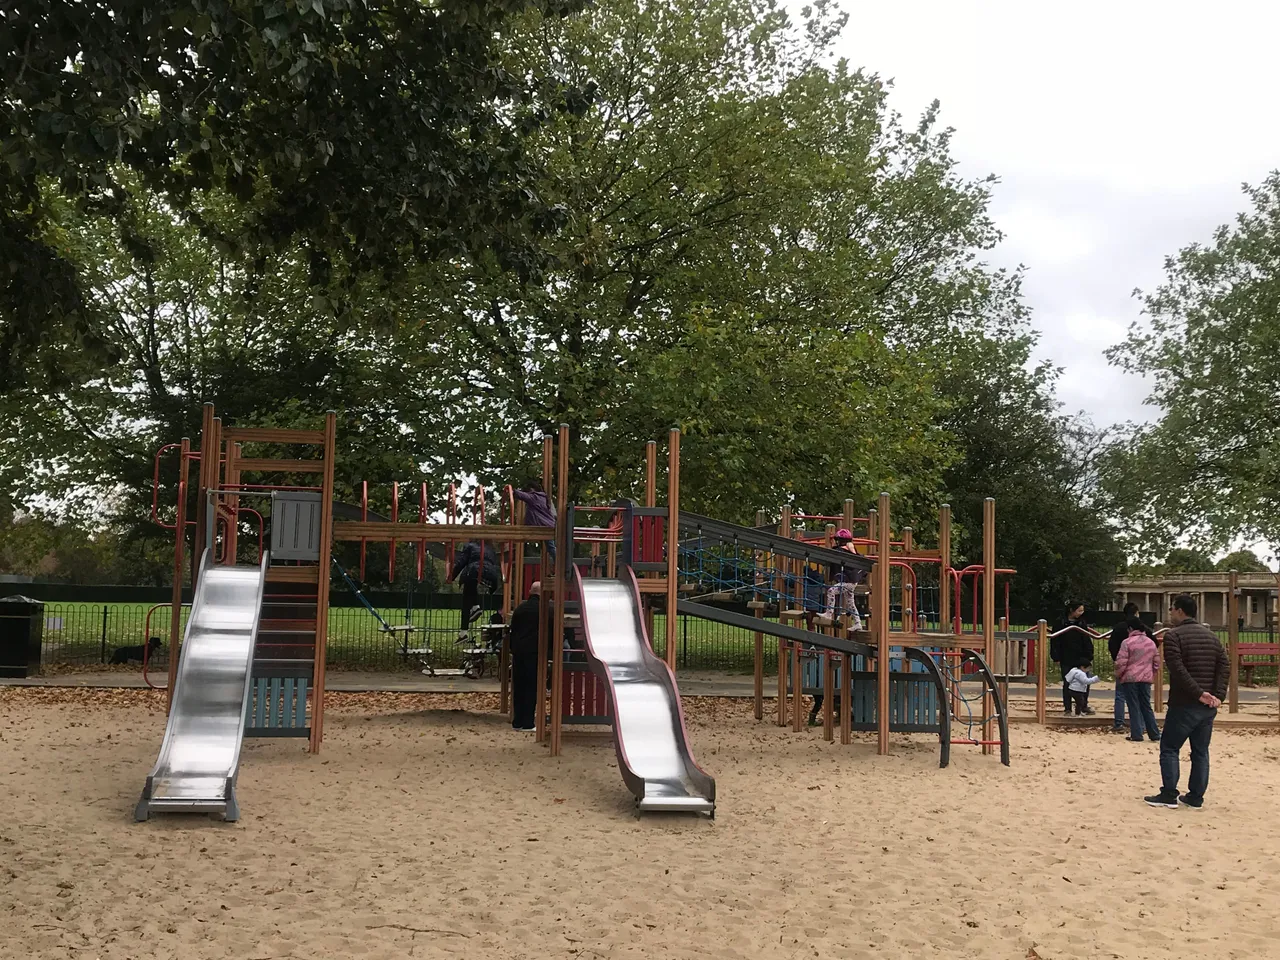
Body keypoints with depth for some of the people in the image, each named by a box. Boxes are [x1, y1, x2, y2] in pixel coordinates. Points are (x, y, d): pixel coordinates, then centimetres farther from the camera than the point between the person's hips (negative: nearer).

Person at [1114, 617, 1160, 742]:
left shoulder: (1127, 642, -10)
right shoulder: (1151, 643, 10)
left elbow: (1121, 663, -13)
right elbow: (1156, 663, 15)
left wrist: (1118, 676, 2)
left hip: (1130, 678, -5)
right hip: (1146, 679, 5)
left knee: (1134, 707, 1)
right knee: (1146, 706, 13)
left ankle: (1136, 735, 0)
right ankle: (1154, 734, 13)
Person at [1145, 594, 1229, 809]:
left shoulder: (1173, 635, -9)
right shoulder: (1211, 636, 12)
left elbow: (1178, 670, -19)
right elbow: (1225, 666, 3)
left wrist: (1198, 693, -18)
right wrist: (1218, 695, -5)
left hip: (1184, 704, -6)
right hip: (1208, 706, 6)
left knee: (1169, 748, 3)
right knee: (1201, 751, 11)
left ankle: (1169, 795, -1)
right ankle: (1196, 796, 13)